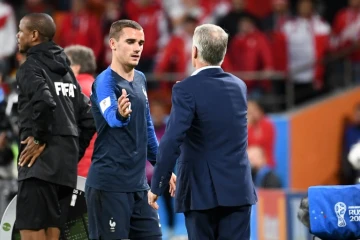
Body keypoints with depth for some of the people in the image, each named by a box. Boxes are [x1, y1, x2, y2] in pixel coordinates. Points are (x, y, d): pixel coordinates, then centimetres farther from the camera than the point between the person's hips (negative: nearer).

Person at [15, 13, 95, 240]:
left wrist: (40, 139, -14)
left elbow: (44, 102, -25)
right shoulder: (65, 71, 19)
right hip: (66, 167, 8)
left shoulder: (31, 67, -5)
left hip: (40, 163, -8)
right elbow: (88, 118, 18)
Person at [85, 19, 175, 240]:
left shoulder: (140, 79, 11)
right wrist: (121, 114, -54)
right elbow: (110, 117, -33)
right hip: (109, 185, -8)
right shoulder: (105, 81, -12)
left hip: (139, 183, 8)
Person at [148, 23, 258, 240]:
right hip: (238, 188, 4)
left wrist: (157, 186, -13)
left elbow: (171, 141, -18)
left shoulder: (187, 90, -11)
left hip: (202, 189, -4)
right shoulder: (239, 86, 9)